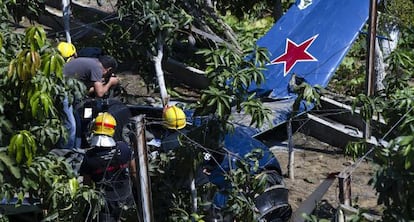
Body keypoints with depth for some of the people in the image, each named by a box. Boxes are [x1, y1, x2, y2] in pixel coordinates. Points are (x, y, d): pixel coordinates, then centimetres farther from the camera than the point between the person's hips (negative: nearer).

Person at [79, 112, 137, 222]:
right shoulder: (124, 148, -17)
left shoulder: (89, 156, -18)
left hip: (106, 199, -1)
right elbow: (134, 172, -4)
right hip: (125, 195, 1)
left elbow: (87, 183, -7)